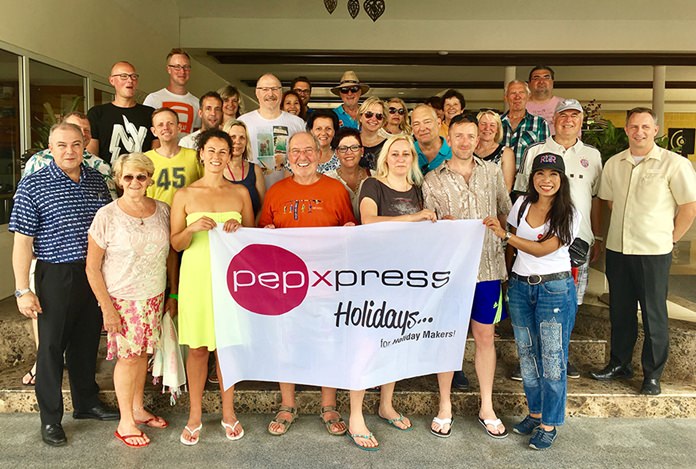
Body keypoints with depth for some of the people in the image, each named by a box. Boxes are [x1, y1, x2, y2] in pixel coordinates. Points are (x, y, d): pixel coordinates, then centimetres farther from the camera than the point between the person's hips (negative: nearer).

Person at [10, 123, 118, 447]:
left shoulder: (96, 181, 6)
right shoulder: (33, 186, -8)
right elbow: (22, 241, -9)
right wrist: (23, 290, -13)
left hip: (95, 274, 5)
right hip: (56, 276, -4)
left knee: (87, 340, 17)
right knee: (51, 346, 6)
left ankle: (87, 402, 35)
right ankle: (50, 419, 21)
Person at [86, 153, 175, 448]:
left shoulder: (162, 210, 0)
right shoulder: (107, 216, -12)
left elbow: (170, 254, 9)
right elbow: (92, 267, -9)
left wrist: (173, 295, 9)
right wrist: (107, 308, -11)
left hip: (154, 297, 4)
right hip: (122, 299, -4)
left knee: (142, 352, 12)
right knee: (128, 356, 3)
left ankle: (138, 408, 32)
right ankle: (126, 423, 19)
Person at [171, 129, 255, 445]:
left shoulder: (240, 193, 8)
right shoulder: (185, 195, 3)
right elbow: (176, 244, 3)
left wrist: (239, 228, -9)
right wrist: (192, 229, -17)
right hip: (196, 276, -1)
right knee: (197, 346, 4)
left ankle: (228, 413, 22)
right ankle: (195, 415, 19)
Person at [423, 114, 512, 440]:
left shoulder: (492, 172, 8)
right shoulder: (433, 180, 2)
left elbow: (506, 213, 15)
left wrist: (495, 231, 1)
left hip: (488, 266, 2)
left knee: (485, 337, 10)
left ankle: (487, 407, 26)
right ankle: (445, 406, 23)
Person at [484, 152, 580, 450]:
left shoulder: (569, 215, -9)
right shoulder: (522, 204, 4)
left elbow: (542, 249, -20)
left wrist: (505, 235, -24)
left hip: (554, 289, -4)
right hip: (520, 287, 5)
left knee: (552, 359, -1)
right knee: (527, 354, 12)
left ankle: (549, 424, 13)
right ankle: (535, 412, 29)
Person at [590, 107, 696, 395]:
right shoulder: (613, 164, 7)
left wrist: (669, 238, -2)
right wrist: (628, 227, 14)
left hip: (653, 252, -4)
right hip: (617, 249, 5)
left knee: (654, 315, 4)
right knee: (620, 311, 14)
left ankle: (653, 375, 17)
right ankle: (619, 364, 29)